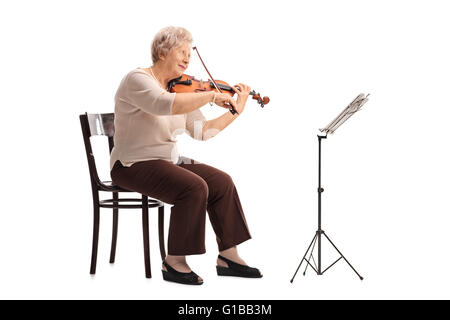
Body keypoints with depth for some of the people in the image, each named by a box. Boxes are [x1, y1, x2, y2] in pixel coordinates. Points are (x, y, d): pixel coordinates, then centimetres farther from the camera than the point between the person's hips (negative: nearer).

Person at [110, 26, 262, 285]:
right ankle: (174, 263, -15)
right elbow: (165, 104, -35)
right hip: (134, 166, -8)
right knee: (194, 187, -27)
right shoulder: (138, 79, -13)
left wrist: (237, 110, 2)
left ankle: (228, 256, -1)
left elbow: (201, 131, 7)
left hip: (169, 161, 8)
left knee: (222, 182, -8)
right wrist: (212, 95, -31)